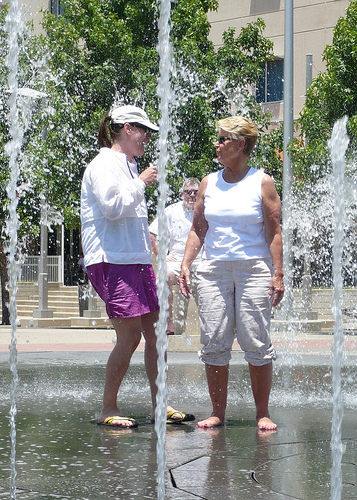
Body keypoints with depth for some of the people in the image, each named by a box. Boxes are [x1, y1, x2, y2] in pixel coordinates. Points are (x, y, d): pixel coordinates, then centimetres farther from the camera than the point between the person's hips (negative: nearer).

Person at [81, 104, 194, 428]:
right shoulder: (104, 165, -6)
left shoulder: (129, 166, 22)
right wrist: (142, 183, -9)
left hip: (137, 259, 9)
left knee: (155, 331, 4)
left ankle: (159, 404, 8)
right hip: (112, 260, -9)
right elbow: (113, 207, -18)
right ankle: (108, 410, 0)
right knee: (129, 336, -10)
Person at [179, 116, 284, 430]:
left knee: (256, 343, -5)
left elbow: (274, 231, -1)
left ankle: (263, 413, 3)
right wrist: (185, 264, 2)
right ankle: (218, 413, 7)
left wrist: (278, 274, -8)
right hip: (214, 270, 4)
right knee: (214, 342, -1)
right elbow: (198, 228, 14)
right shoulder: (209, 183, 12)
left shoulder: (262, 183, 2)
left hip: (254, 269, -3)